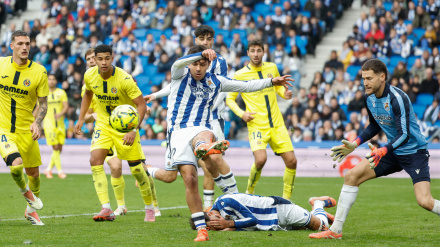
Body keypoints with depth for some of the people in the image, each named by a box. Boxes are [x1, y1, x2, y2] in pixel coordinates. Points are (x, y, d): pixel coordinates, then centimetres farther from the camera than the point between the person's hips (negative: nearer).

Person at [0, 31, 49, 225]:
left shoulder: (39, 71, -7)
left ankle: (31, 210, 36)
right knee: (16, 164, -23)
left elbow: (43, 103, -2)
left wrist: (37, 123, -18)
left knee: (33, 173, 8)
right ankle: (24, 190, 12)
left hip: (26, 130, 1)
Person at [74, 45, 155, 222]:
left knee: (136, 168, -2)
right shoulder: (90, 76, -9)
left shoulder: (124, 79, -23)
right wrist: (81, 119, 11)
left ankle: (149, 208, 22)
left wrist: (134, 130, -30)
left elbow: (141, 105, -20)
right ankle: (106, 209, -21)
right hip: (103, 124, 4)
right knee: (95, 160, -19)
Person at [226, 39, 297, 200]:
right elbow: (230, 99, 6)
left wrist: (284, 93, 1)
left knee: (291, 161, -3)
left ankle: (286, 199, 14)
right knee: (261, 159, -26)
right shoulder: (240, 75, -3)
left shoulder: (272, 68, 7)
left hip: (277, 125, 4)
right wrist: (241, 114, -10)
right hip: (256, 125, -4)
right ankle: (249, 192, -1)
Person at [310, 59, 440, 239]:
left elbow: (404, 134, -28)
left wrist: (382, 151, -40)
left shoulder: (397, 98, -23)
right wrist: (355, 144, 9)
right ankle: (335, 230, 3)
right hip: (393, 152, 7)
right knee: (352, 176, -3)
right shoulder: (369, 99, 1)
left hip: (414, 152, -7)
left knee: (424, 201, -24)